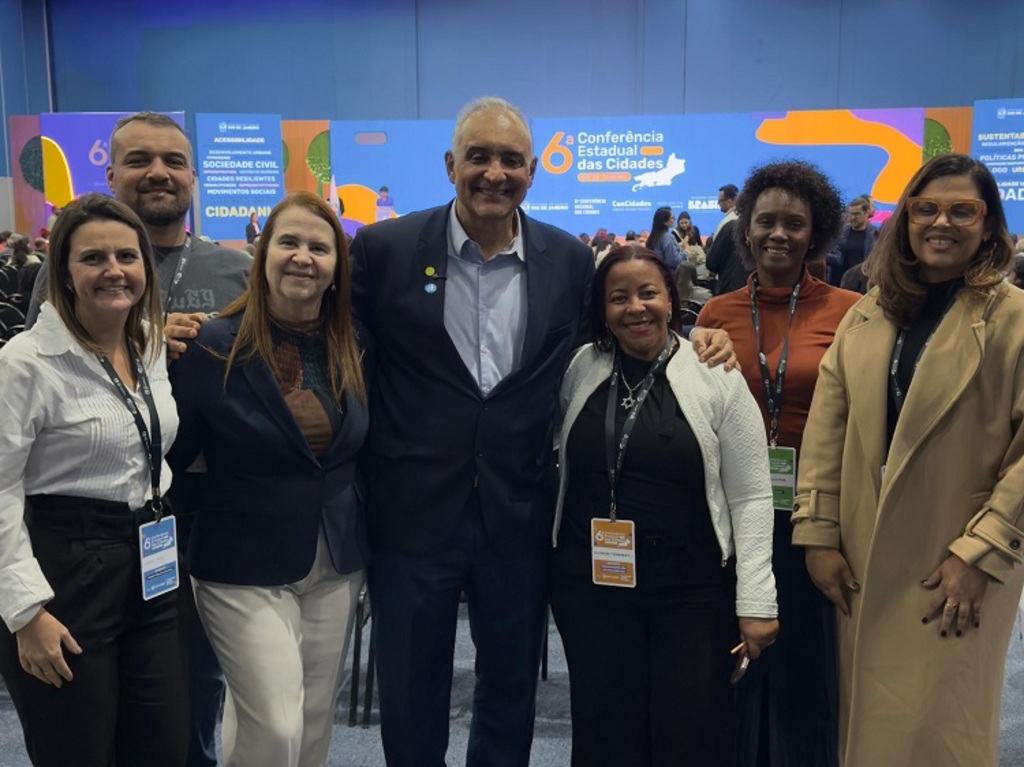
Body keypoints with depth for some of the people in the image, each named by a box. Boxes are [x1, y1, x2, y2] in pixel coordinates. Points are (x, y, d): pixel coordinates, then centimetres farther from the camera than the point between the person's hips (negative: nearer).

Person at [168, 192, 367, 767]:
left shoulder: (352, 349, 1)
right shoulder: (214, 347, -12)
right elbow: (173, 454, -8)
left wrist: (366, 548, 7)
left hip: (337, 568, 5)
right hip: (245, 570, -4)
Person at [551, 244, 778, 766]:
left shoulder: (718, 379, -6)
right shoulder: (580, 370, 2)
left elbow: (751, 497, -4)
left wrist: (756, 600, -8)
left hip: (693, 587, -2)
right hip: (590, 583, 2)